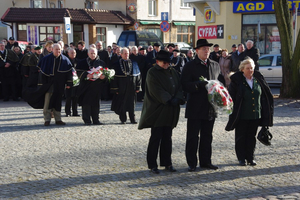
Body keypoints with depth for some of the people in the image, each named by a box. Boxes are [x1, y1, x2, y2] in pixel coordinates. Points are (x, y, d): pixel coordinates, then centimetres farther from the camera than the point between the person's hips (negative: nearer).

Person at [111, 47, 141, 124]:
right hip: (121, 88, -1)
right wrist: (115, 89, -7)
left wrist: (137, 87, 2)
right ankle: (123, 119, 15)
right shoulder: (117, 64, 1)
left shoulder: (134, 64, 7)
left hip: (131, 88, 1)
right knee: (122, 104, 3)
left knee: (131, 104, 4)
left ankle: (133, 119, 12)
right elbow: (114, 77, -1)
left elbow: (138, 75, 8)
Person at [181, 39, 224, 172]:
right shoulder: (190, 66, -3)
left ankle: (205, 161, 23)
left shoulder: (215, 65, 14)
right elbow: (185, 85, -12)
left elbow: (221, 81, 20)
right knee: (193, 137, 1)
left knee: (207, 136, 12)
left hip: (210, 108, 5)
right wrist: (199, 85, -26)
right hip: (195, 108, -5)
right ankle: (192, 163, 9)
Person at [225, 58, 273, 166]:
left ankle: (250, 157, 21)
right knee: (241, 137, 5)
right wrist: (233, 111, -11)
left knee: (251, 137, 11)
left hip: (255, 115, 4)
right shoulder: (237, 81, -7)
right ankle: (241, 158, 16)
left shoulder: (258, 80, 5)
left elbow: (264, 96, 13)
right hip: (242, 116, -3)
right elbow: (231, 97, -6)